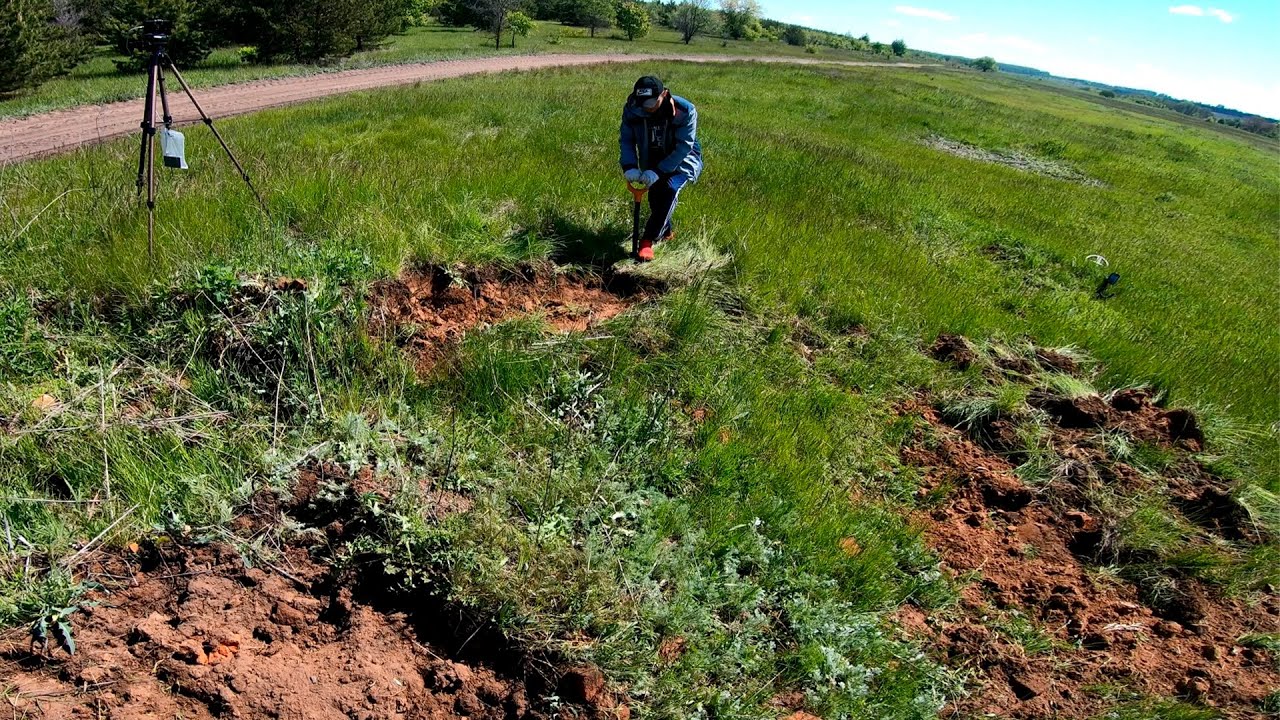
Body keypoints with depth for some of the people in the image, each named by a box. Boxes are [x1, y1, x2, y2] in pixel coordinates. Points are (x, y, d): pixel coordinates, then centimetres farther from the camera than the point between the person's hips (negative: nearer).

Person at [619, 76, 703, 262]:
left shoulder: (685, 111, -28)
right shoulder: (632, 109, -17)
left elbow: (683, 147, -28)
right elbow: (626, 140, -8)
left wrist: (658, 171, -36)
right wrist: (629, 167, -25)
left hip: (682, 160, -4)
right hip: (652, 161, 5)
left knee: (670, 188, -27)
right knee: (654, 196, 0)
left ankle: (648, 240, -26)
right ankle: (666, 232, 33)